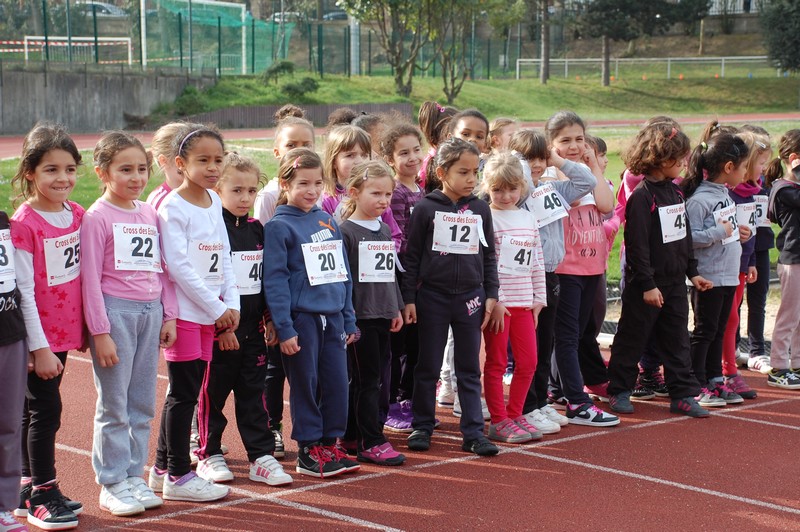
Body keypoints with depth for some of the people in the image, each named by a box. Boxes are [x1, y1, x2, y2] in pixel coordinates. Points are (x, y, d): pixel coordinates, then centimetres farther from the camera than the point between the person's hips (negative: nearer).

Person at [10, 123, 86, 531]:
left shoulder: (76, 214, 4)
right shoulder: (23, 223, -16)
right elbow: (23, 290, -15)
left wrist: (85, 327, 11)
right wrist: (39, 347, -15)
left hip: (64, 331, 6)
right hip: (38, 337, -6)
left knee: (37, 410, 14)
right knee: (46, 410, -3)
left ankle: (29, 491, 24)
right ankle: (42, 495, 9)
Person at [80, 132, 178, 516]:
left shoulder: (150, 214, 10)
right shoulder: (96, 217, -7)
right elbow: (90, 279, -9)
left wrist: (169, 315, 8)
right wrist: (100, 332, -12)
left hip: (150, 311, 6)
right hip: (116, 311, -6)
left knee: (143, 403, 10)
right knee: (114, 405, 0)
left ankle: (134, 475, 20)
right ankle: (111, 484, 8)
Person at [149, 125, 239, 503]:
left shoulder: (214, 202, 12)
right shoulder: (173, 207, -11)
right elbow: (178, 266, -17)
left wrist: (231, 304, 2)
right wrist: (216, 309, -14)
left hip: (211, 312, 7)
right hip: (182, 311, -7)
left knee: (186, 392, 11)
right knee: (183, 393, -3)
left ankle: (163, 469, 22)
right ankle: (178, 476, 6)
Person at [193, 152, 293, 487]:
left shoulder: (257, 230, 10)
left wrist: (270, 319, 13)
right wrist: (221, 325, -17)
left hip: (253, 328, 6)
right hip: (220, 329, -6)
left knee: (253, 393, 8)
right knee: (213, 392, 6)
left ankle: (261, 456, 12)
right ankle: (209, 455, 18)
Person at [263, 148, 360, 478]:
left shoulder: (328, 222, 11)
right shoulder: (278, 226, -6)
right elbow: (274, 280, -10)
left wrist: (349, 319, 14)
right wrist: (284, 328, -15)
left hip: (333, 317, 6)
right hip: (301, 318, -5)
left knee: (337, 383, 7)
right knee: (305, 385, 2)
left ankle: (330, 444, 19)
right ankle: (308, 451, 12)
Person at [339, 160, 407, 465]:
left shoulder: (385, 230, 14)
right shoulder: (346, 231, -10)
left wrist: (396, 308, 18)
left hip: (383, 315, 7)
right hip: (360, 315, -7)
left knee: (373, 377, 11)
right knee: (366, 379, -5)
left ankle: (353, 432, 21)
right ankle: (371, 443, -1)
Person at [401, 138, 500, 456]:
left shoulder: (481, 210, 4)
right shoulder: (425, 209, -6)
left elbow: (489, 256, 10)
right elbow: (411, 257, -4)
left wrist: (491, 295, 5)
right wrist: (408, 299, -6)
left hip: (470, 298, 3)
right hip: (432, 297, -3)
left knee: (469, 369, 7)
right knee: (428, 367, 7)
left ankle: (473, 432, 11)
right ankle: (422, 427, 18)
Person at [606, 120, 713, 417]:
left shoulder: (675, 192, 9)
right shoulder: (642, 197, -17)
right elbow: (637, 244, -19)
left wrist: (692, 271, 16)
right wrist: (647, 284, -20)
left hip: (674, 282, 8)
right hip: (646, 284, -8)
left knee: (677, 340, 10)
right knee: (632, 338, 5)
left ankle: (683, 395, 16)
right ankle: (619, 391, 17)